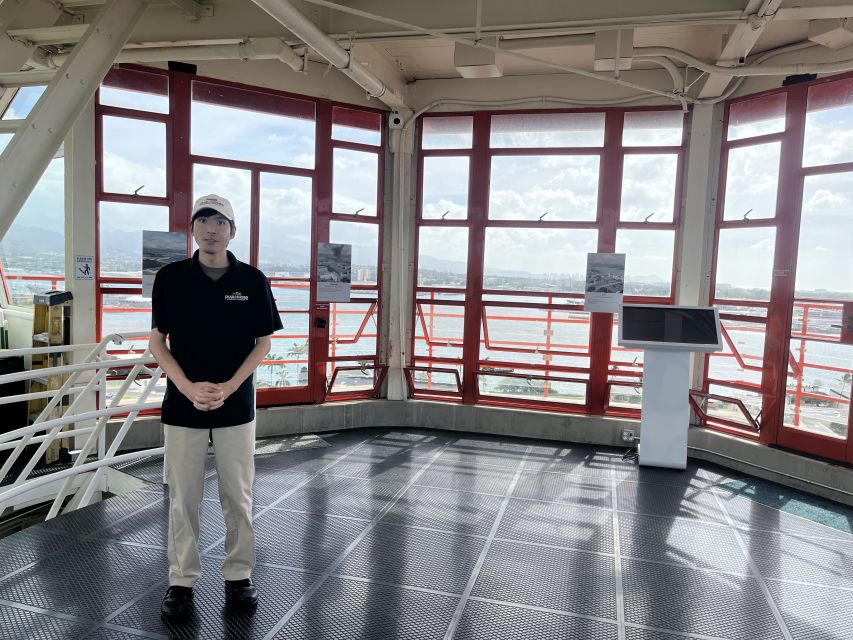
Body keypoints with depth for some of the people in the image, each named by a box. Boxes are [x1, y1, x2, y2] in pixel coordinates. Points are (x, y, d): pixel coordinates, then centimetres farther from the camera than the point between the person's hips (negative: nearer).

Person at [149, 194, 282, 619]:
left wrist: (229, 387, -11)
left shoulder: (252, 280, -1)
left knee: (238, 497, 9)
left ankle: (238, 576, 25)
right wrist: (188, 388, -12)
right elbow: (158, 341, 2)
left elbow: (263, 342, 2)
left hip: (236, 406, 0)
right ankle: (181, 581, 24)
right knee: (183, 499, 8)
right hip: (182, 406, 0)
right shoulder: (170, 277, 0)